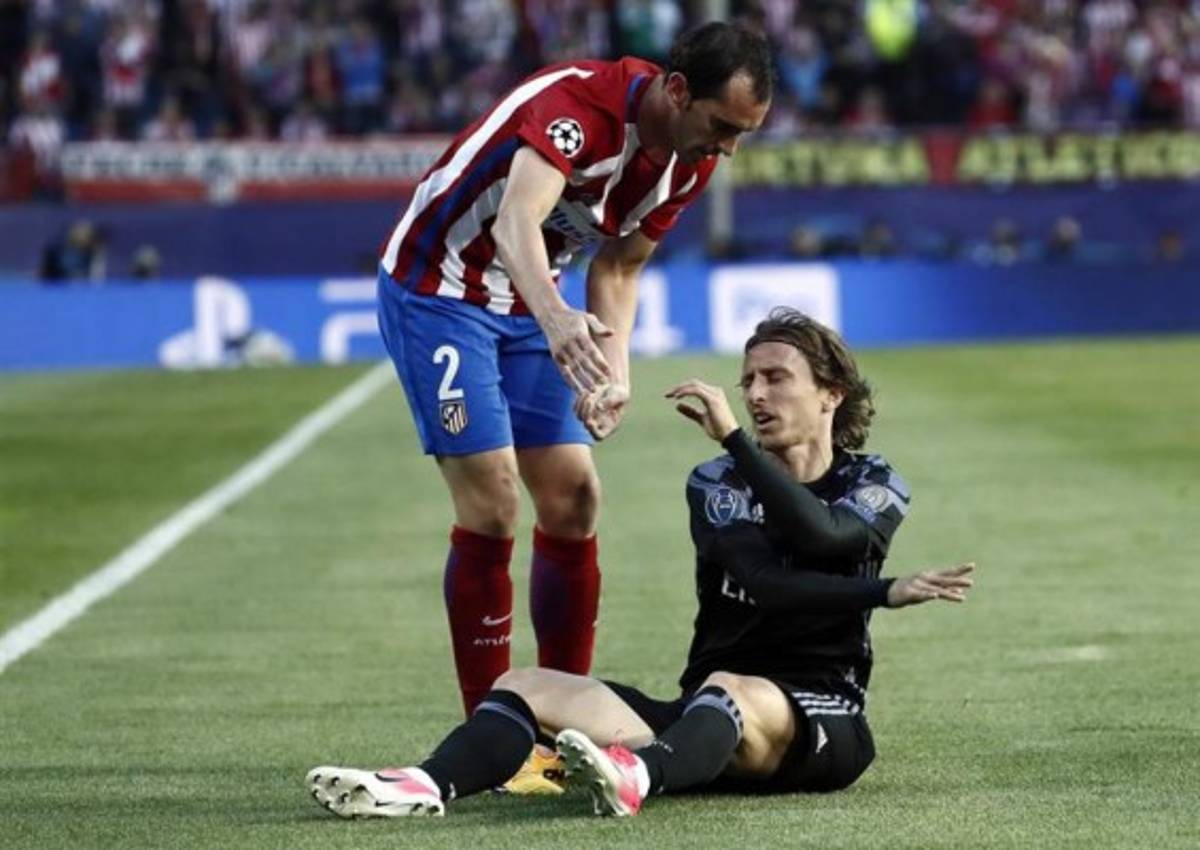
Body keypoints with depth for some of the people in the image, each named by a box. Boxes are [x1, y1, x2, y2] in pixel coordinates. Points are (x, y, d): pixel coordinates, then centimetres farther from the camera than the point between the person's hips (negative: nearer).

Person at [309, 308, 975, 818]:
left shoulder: (875, 488, 7)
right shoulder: (715, 486, 12)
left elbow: (819, 536, -19)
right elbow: (757, 588, -8)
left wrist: (732, 437, -18)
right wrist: (883, 593, -14)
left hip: (818, 724, -4)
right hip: (699, 718, 4)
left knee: (729, 691, -39)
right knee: (526, 685, -15)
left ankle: (635, 778, -72)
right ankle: (429, 786, -47)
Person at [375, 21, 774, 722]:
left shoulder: (691, 165, -4)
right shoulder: (581, 101, -30)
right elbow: (515, 222, -47)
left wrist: (614, 374, -7)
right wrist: (556, 317, -65)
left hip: (530, 308, 8)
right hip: (437, 289, -8)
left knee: (574, 502, 2)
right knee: (492, 508, -14)